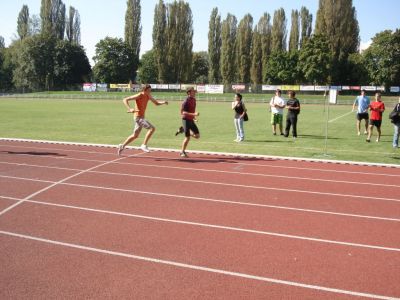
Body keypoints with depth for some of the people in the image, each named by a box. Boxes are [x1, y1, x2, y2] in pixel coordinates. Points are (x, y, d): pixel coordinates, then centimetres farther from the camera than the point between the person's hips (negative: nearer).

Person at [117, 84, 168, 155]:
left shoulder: (148, 96, 6)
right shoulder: (139, 95, -16)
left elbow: (156, 103, 13)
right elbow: (125, 100, -17)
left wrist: (163, 102, -8)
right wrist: (129, 109, -31)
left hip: (141, 117, 9)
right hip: (138, 117, -9)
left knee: (135, 135, 19)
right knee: (152, 128, -20)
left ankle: (122, 146, 31)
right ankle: (144, 145, -13)